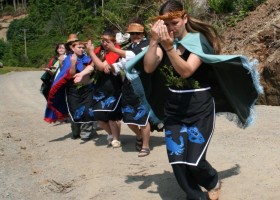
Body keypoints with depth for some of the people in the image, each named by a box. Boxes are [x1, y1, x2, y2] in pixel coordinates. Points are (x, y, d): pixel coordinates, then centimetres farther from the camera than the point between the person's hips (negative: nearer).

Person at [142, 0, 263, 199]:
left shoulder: (199, 39, -11)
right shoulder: (163, 41, 1)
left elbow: (186, 71, -24)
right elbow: (149, 68, -12)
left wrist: (169, 48, -35)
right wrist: (154, 41, -24)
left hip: (200, 108, -4)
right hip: (173, 109, 4)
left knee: (194, 161, -7)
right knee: (177, 162, -1)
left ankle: (213, 182, 28)